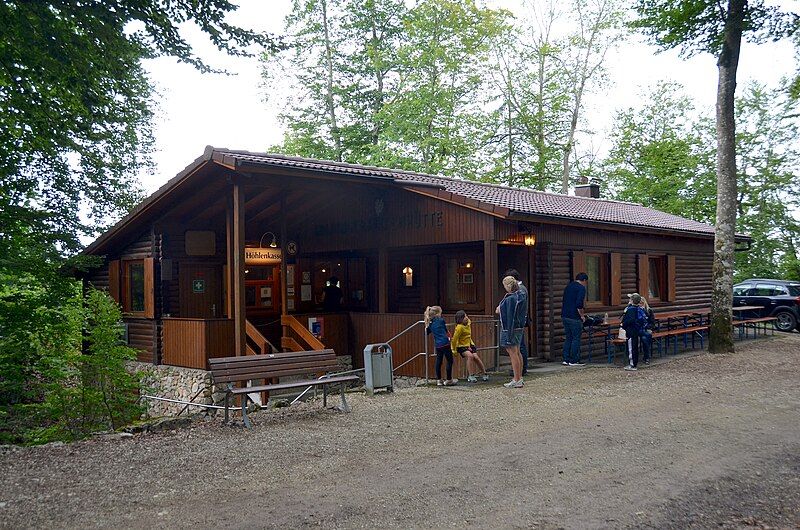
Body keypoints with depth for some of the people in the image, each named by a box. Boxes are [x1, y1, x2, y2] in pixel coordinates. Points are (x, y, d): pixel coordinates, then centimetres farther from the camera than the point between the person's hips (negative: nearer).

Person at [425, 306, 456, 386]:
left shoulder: (430, 323, 6)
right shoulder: (441, 320, -7)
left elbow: (427, 332, 18)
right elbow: (446, 330, 6)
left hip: (437, 345, 6)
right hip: (445, 343, -6)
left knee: (438, 361, 11)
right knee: (450, 361, 4)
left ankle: (439, 380, 15)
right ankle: (449, 380, 6)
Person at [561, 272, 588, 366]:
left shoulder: (568, 286, 16)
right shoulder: (581, 288, -9)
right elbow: (579, 304, -20)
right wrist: (582, 315, -7)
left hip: (565, 316, 8)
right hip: (574, 318, -8)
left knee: (568, 338, 14)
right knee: (576, 339, 0)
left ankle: (565, 359, 12)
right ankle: (574, 361, 1)